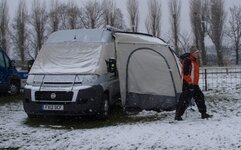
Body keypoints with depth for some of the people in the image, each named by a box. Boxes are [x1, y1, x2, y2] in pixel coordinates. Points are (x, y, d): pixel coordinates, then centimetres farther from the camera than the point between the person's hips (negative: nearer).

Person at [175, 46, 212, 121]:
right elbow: (186, 73, -21)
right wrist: (190, 83, -22)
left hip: (194, 84, 10)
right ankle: (178, 116, 1)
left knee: (200, 97, 10)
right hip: (188, 84, -10)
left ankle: (203, 114, 19)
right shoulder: (187, 60, -15)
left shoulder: (195, 60, 16)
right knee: (185, 100, -7)